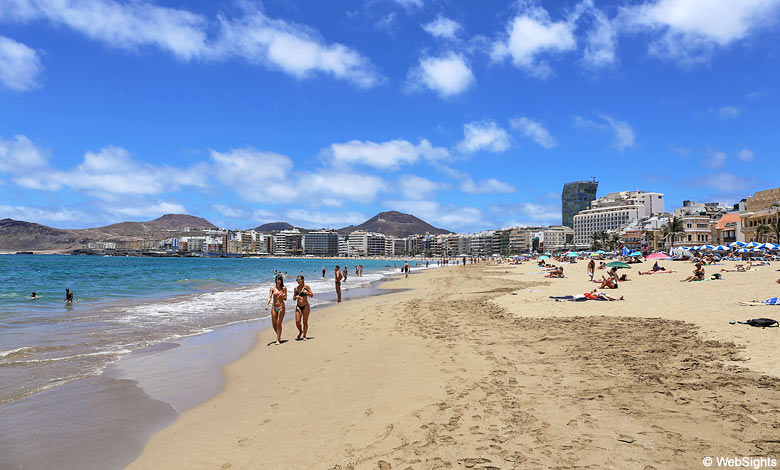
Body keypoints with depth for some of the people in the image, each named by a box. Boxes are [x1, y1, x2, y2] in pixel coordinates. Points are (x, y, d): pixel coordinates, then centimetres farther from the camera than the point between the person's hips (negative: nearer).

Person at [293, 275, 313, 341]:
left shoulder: (306, 287, -1)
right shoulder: (296, 288, 8)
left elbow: (312, 295, -3)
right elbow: (293, 298, 13)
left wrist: (307, 292, -21)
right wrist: (296, 297, -10)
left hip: (305, 306, -3)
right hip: (298, 306, 3)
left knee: (305, 321, 0)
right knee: (297, 321, -4)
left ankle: (304, 336, 11)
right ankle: (300, 331, 25)